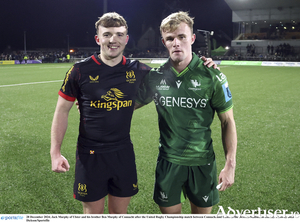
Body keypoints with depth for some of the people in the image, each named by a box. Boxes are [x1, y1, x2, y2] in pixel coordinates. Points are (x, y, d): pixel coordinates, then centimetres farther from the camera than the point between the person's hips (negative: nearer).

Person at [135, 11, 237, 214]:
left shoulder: (212, 76, -10)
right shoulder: (156, 77, -4)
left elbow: (227, 121, -4)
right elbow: (131, 104, 10)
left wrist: (230, 165, -7)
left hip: (202, 163, -1)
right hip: (168, 161, 1)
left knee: (202, 213, 15)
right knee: (170, 212, 12)